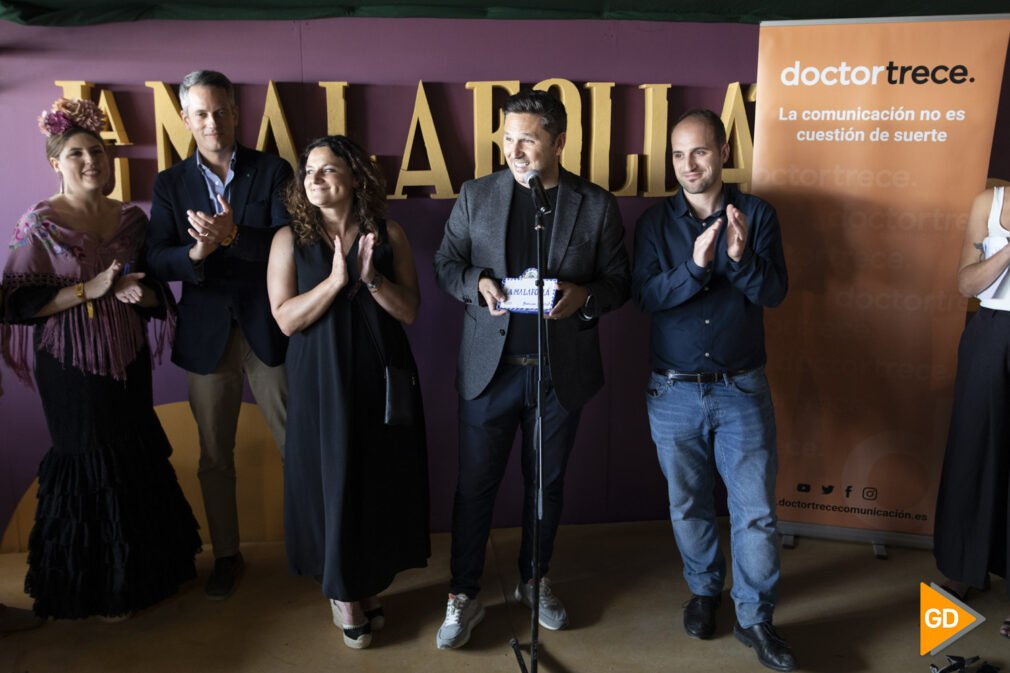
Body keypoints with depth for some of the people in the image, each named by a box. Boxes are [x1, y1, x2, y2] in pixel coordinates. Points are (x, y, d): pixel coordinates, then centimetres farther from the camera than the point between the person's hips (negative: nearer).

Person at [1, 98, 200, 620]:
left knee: (138, 458, 9)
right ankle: (97, 585, 22)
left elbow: (158, 290, 13)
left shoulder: (131, 219, 5)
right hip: (72, 365, -4)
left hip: (128, 358, 4)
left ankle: (144, 566, 30)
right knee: (89, 466, 4)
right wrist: (89, 290, -19)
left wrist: (141, 293, -9)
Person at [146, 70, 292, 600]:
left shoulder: (273, 171, 0)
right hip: (206, 334, 2)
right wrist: (195, 252, -24)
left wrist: (233, 236, -26)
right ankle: (226, 555, 29)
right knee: (215, 456, 12)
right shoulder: (170, 184, 6)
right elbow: (157, 261, -3)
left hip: (267, 328, -2)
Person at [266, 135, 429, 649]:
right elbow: (285, 319, -10)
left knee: (383, 481, 9)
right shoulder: (289, 239, -1)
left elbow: (410, 312, -3)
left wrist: (371, 278, -19)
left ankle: (370, 584, 30)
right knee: (333, 481, 6)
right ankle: (343, 592, 26)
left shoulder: (388, 235, 0)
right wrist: (335, 279, -20)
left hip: (380, 377, 2)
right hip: (320, 383, -1)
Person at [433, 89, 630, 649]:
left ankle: (534, 581, 37)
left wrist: (584, 296, -18)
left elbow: (618, 282, 3)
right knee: (475, 483, 6)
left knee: (546, 482, 15)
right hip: (489, 367, 0)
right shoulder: (476, 196, 0)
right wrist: (476, 283, -16)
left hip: (561, 371, 1)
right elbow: (445, 264, 5)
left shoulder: (597, 205, -1)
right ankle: (463, 596, 24)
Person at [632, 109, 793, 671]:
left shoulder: (757, 214, -1)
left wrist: (740, 257, -25)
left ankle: (756, 617, 19)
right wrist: (695, 266, -25)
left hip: (742, 389, -1)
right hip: (674, 392, 1)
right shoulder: (656, 221, 0)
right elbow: (646, 296, -10)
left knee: (756, 509, 2)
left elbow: (775, 293, -7)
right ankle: (704, 591, 37)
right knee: (689, 504, 15)